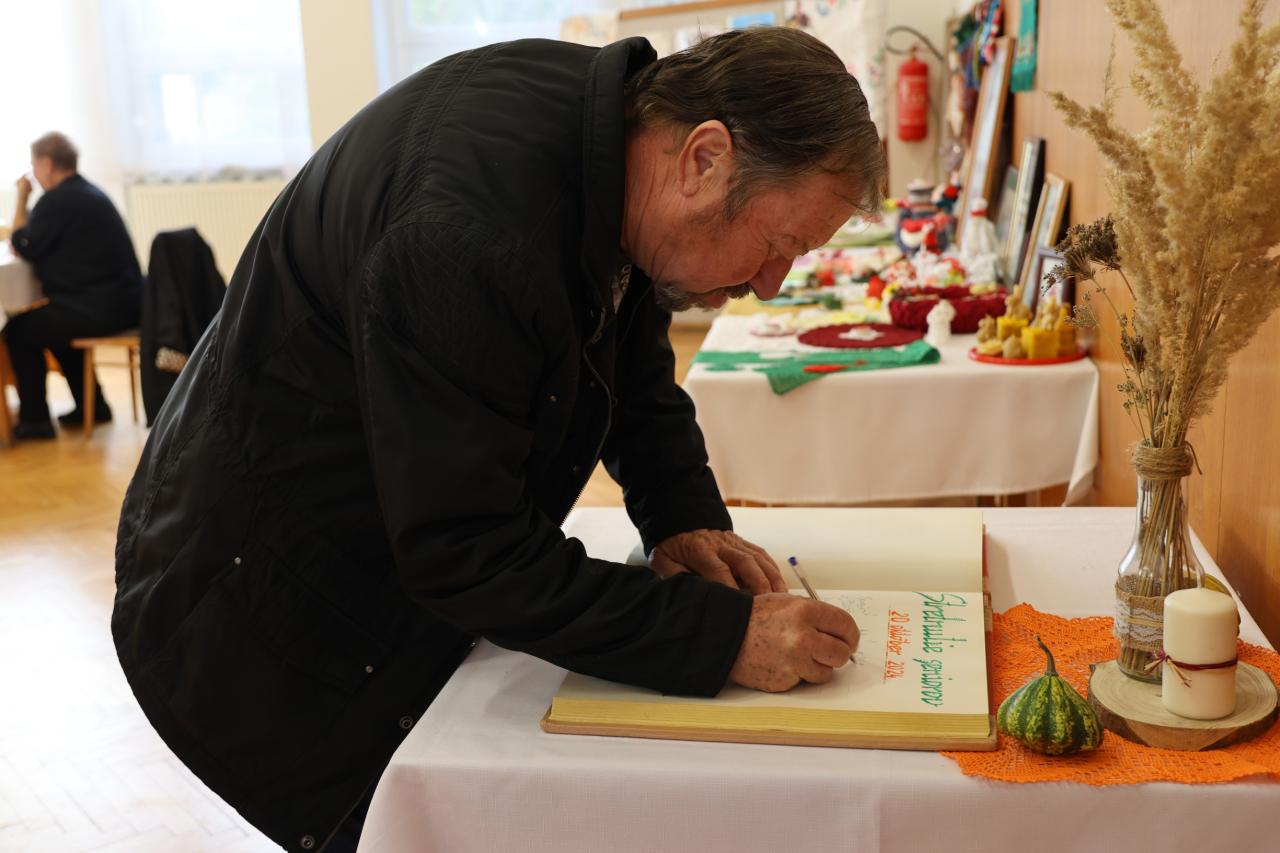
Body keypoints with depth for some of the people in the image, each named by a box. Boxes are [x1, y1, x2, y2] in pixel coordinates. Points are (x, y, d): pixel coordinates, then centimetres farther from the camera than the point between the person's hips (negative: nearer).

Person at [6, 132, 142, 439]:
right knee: (49, 321, 31)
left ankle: (34, 419, 10)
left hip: (100, 308, -10)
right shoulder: (88, 192, 16)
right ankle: (91, 405, 33)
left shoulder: (58, 199, -15)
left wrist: (21, 200, -1)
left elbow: (23, 248, -9)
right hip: (124, 300, 10)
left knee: (19, 330, 3)